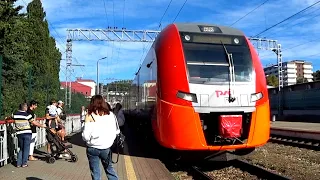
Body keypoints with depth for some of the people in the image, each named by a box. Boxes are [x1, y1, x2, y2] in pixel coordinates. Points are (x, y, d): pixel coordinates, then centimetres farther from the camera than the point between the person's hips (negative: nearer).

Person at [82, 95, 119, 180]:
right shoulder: (110, 114, -4)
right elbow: (116, 131, 1)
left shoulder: (90, 116, -10)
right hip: (106, 147, 2)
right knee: (109, 169, 21)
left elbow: (85, 136, -12)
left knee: (95, 173, 12)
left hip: (93, 148, -2)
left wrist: (88, 140, 9)